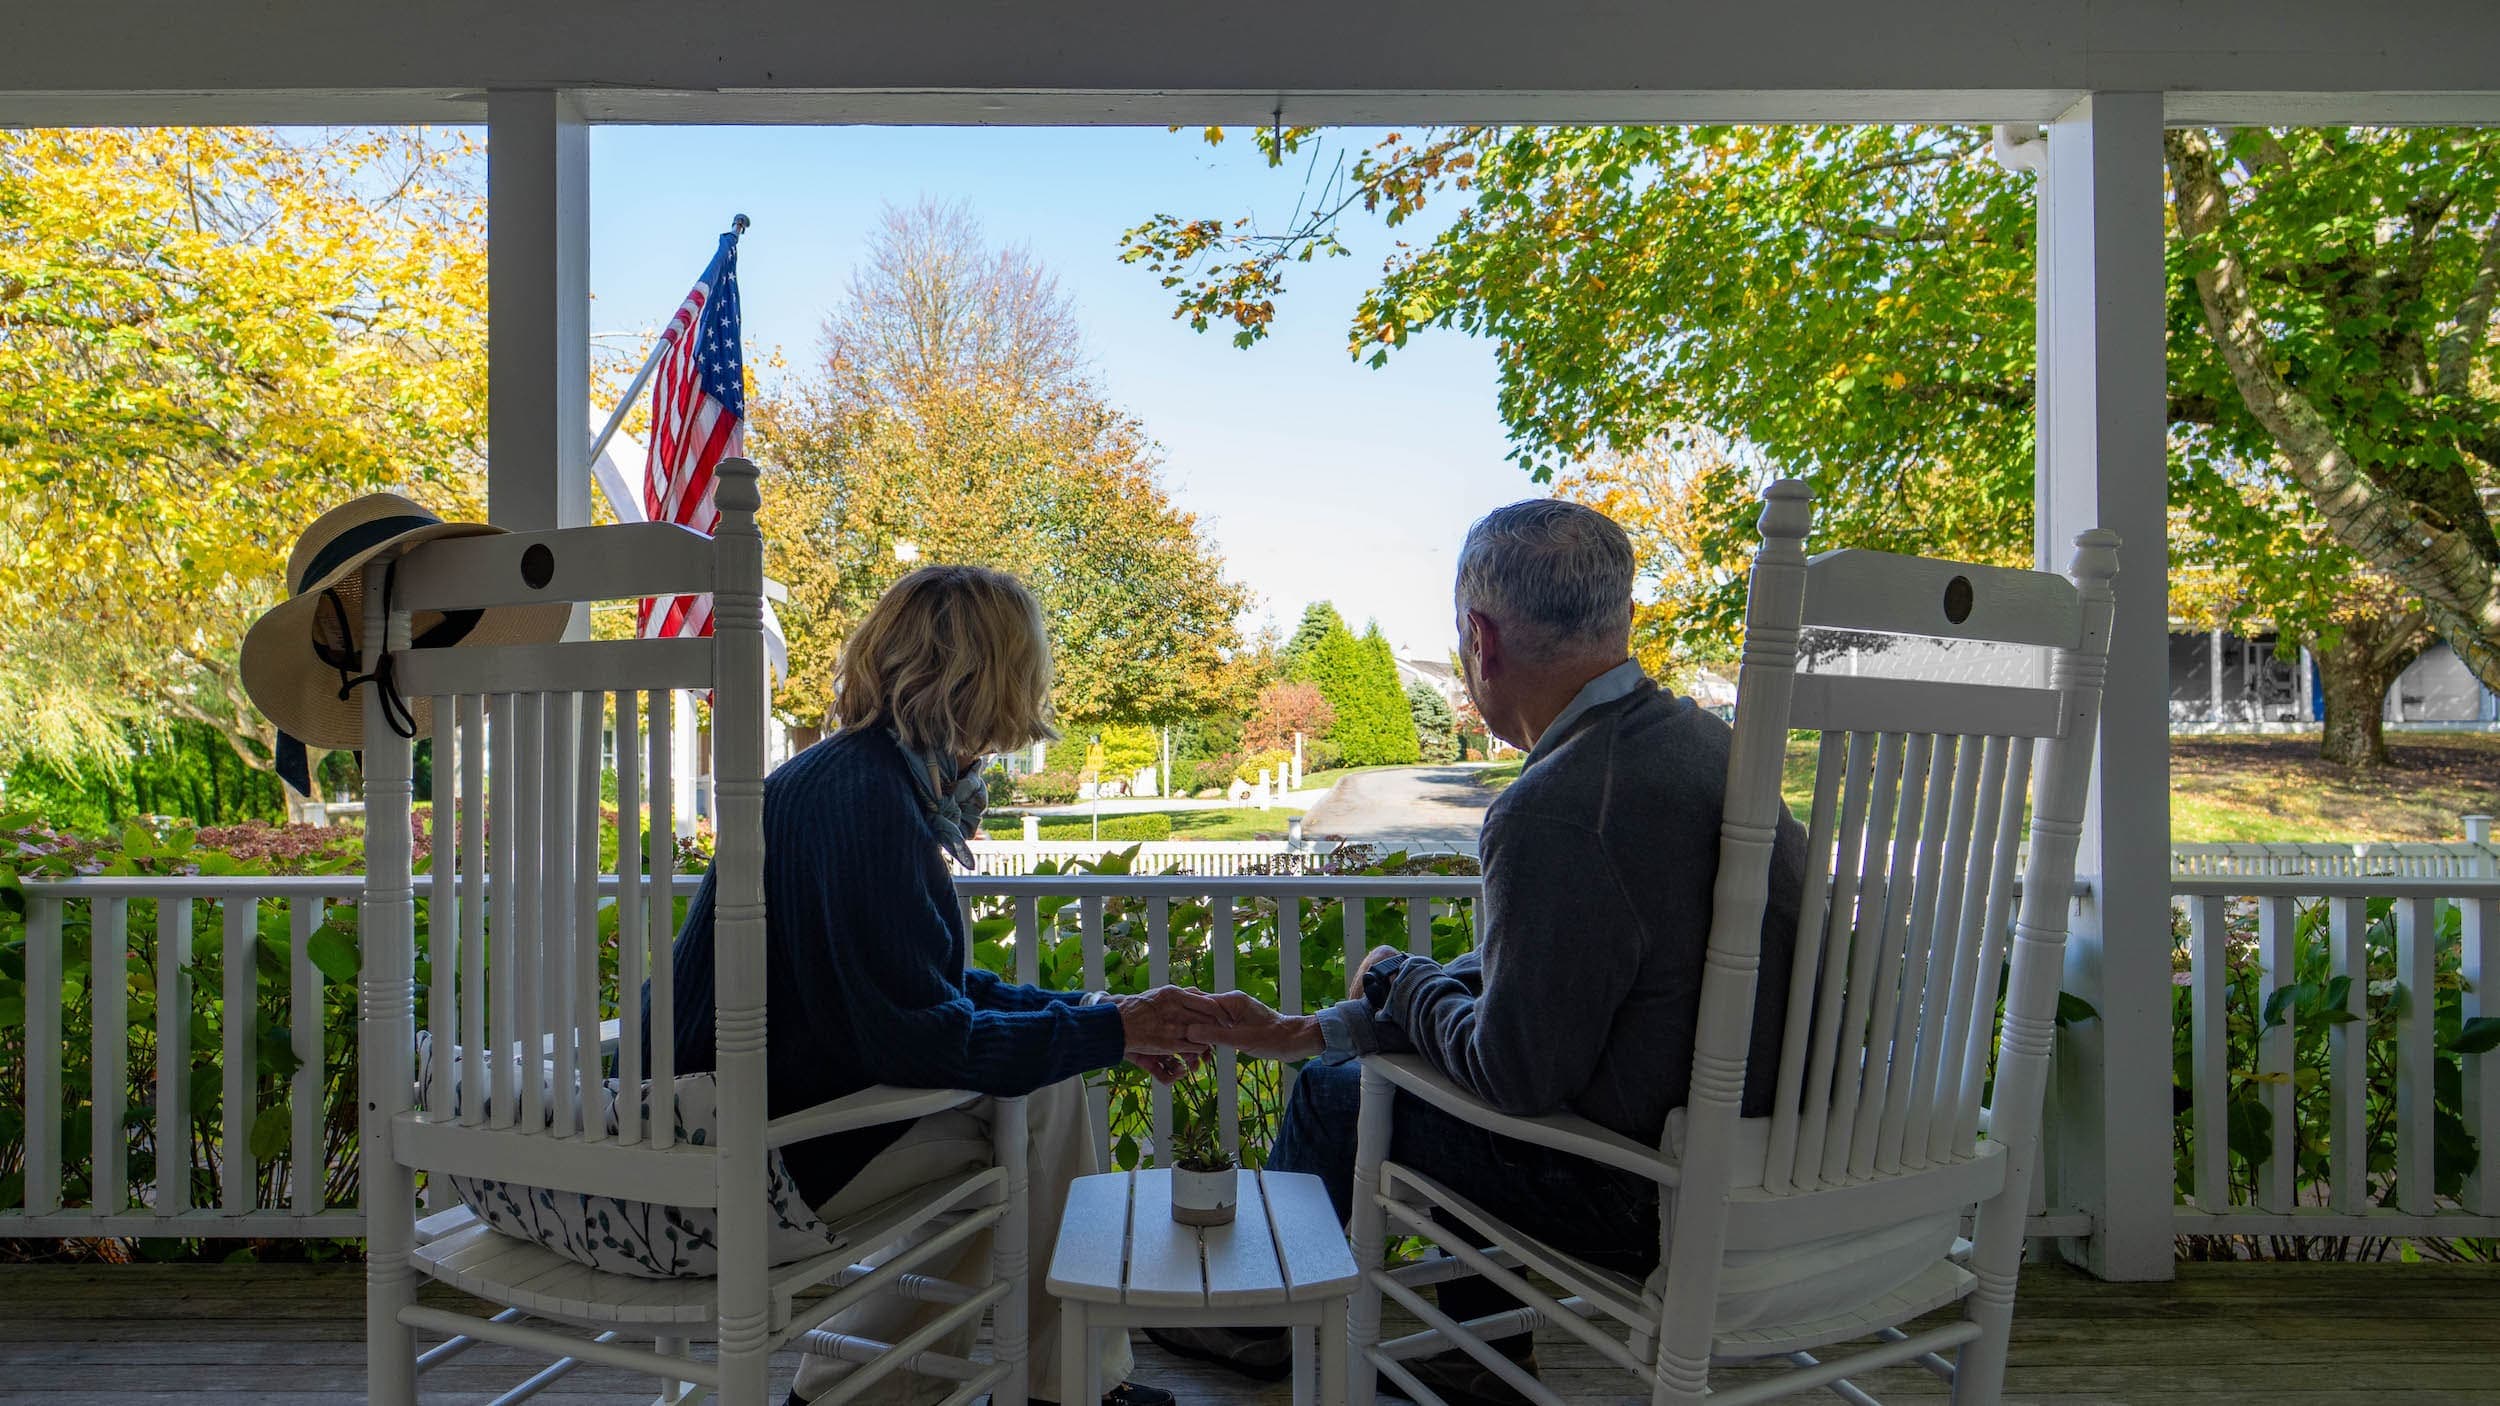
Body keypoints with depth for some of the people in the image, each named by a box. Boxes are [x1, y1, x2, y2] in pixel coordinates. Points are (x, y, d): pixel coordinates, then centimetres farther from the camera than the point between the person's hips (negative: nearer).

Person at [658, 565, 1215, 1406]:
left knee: (1046, 1074, 11)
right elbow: (918, 1037, -25)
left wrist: (1088, 1014, 7)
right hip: (765, 1155, -10)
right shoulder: (868, 800, -24)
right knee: (1036, 1097, -8)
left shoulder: (861, 777, 7)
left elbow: (926, 987, 14)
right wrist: (1106, 1031, -14)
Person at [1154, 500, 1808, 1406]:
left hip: (1650, 1197, -9)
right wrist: (1309, 1031, 10)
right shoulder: (1690, 736, 2)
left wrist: (1398, 982, 0)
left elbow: (1516, 1073, -22)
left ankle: (1263, 1323, 39)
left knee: (1335, 1093, 9)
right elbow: (1524, 976, 8)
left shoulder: (1557, 810, -30)